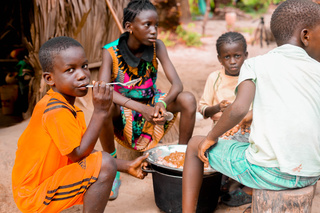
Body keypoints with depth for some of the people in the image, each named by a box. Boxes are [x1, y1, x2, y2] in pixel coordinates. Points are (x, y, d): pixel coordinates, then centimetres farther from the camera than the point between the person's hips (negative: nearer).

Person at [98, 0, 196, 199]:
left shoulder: (157, 46, -13)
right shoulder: (111, 51, -20)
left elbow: (177, 84, -18)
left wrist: (163, 103, -41)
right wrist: (141, 108, -44)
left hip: (153, 102, 3)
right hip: (123, 109, -2)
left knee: (188, 99, -23)